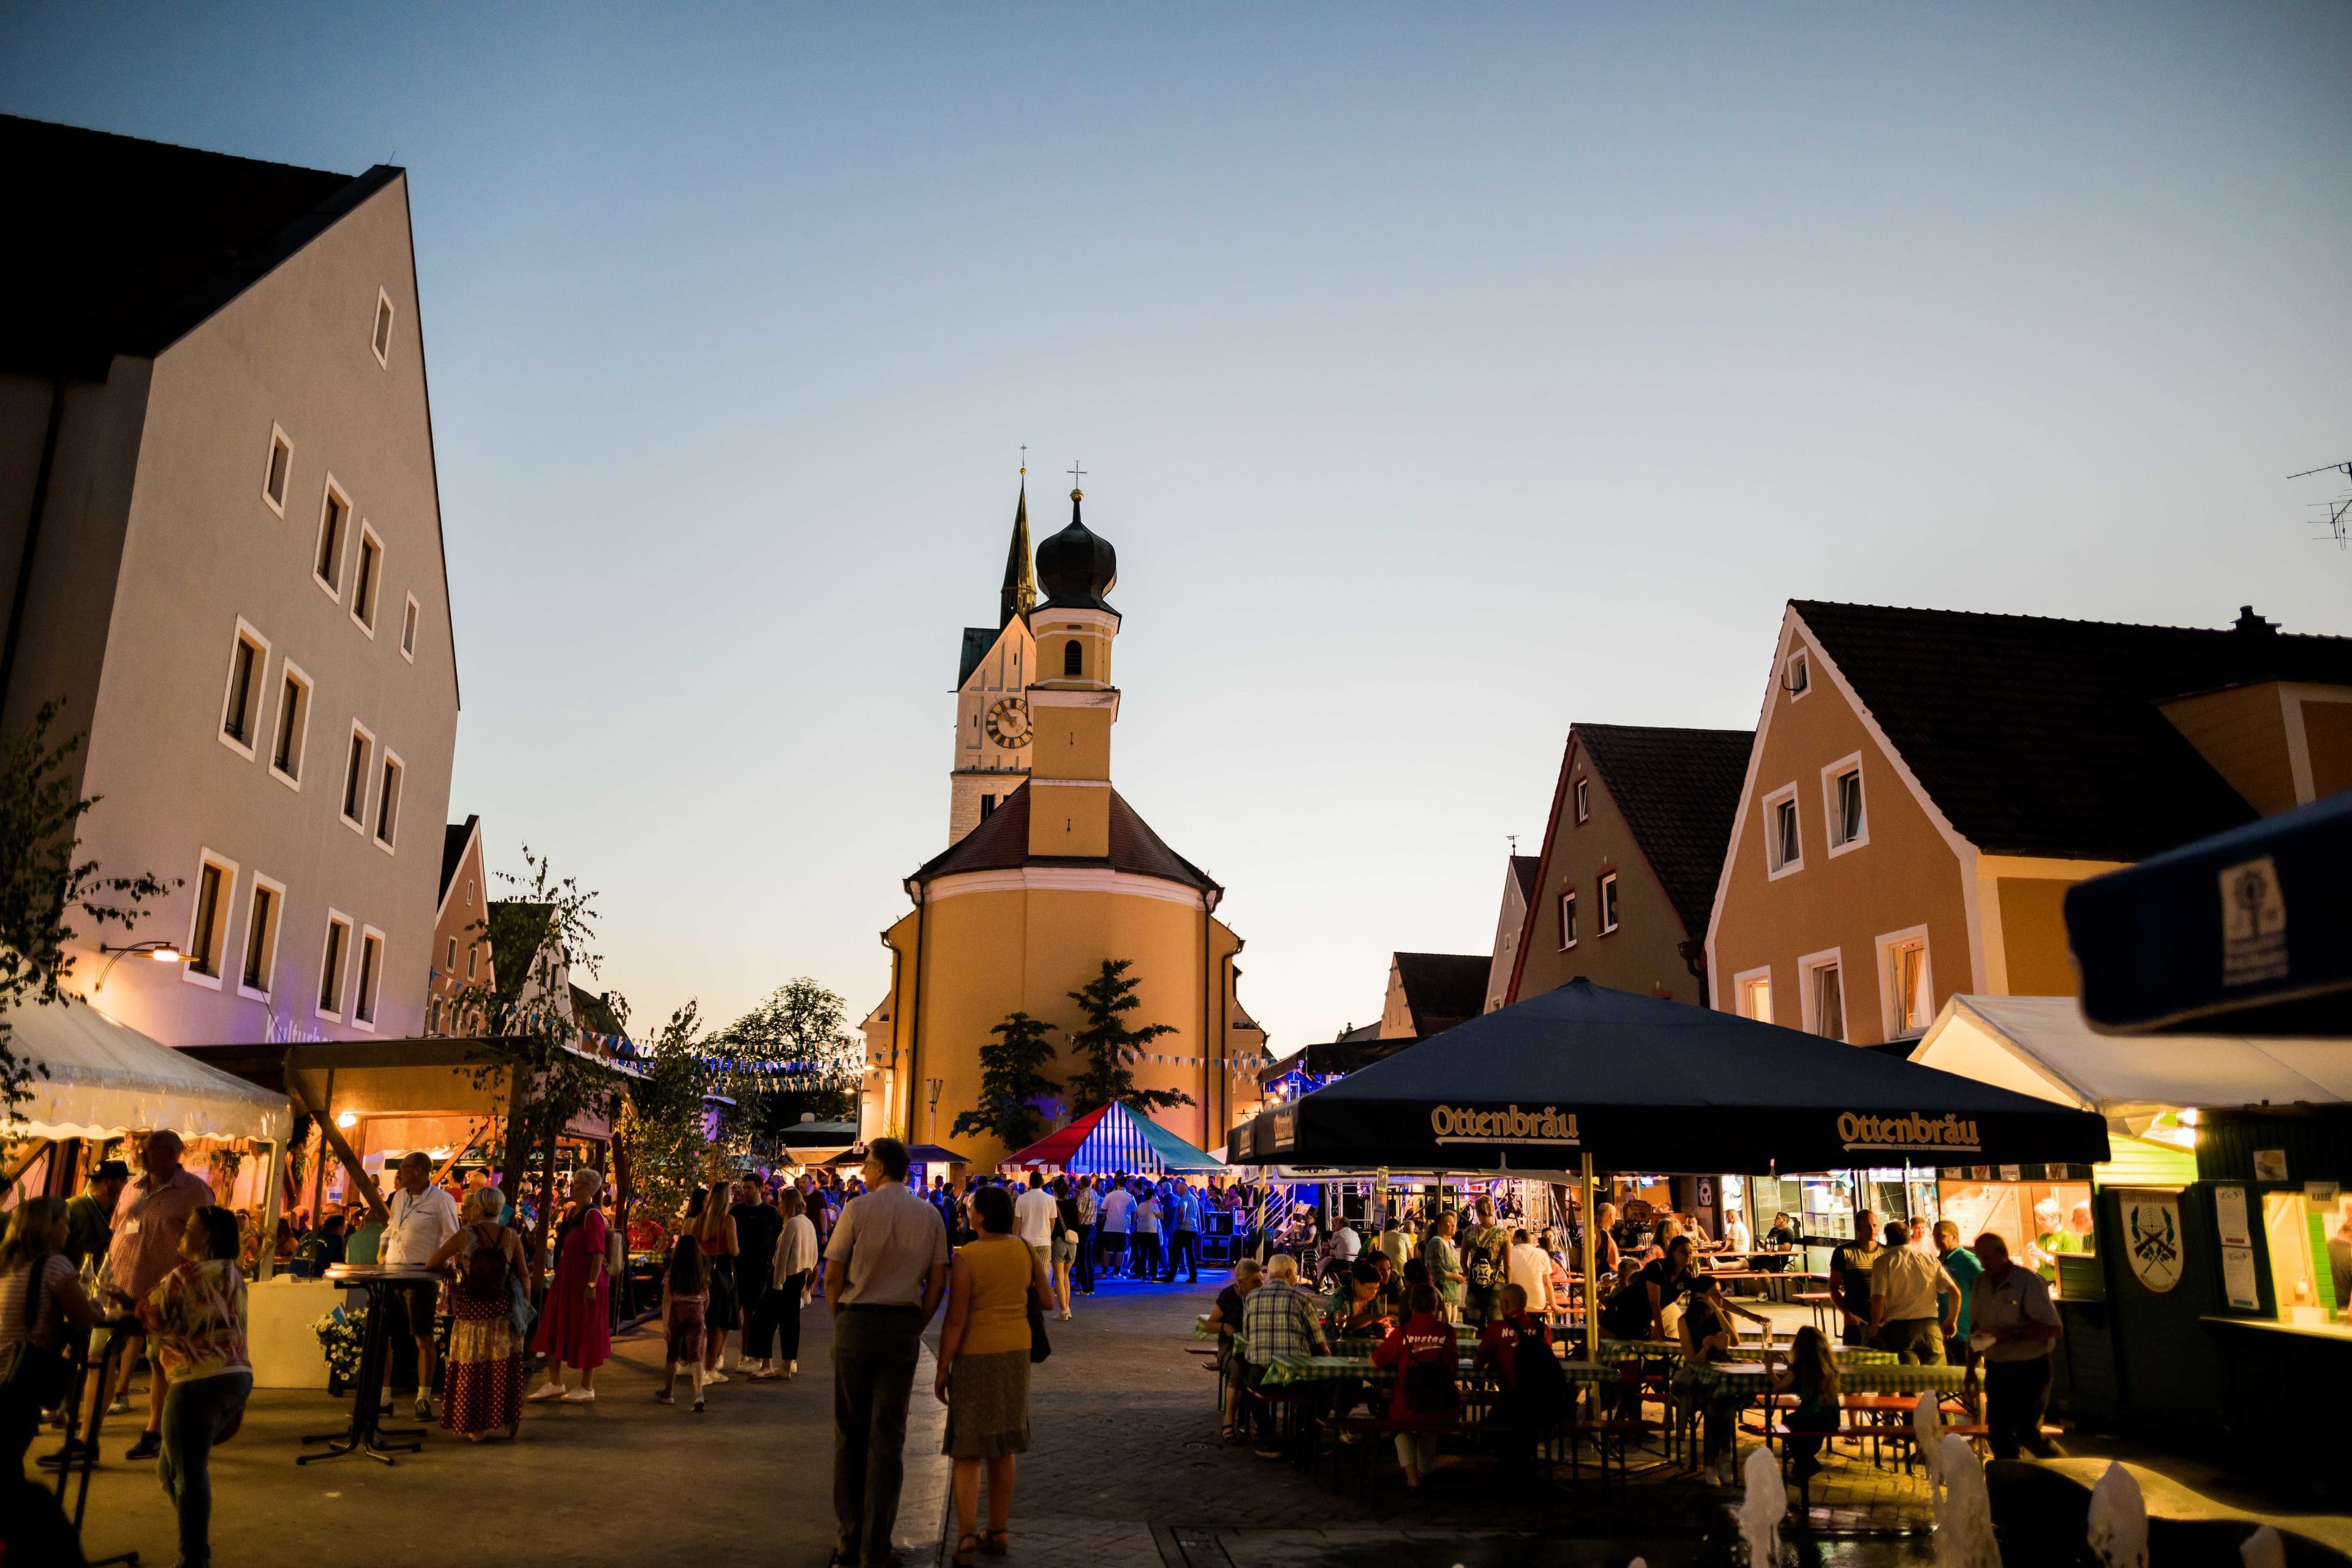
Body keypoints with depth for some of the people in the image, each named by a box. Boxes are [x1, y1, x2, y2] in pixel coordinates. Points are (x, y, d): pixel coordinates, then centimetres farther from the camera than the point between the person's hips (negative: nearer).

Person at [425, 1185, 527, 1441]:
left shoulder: (465, 1235, -8)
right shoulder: (511, 1237, -3)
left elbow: (431, 1264, -3)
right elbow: (523, 1276, 1)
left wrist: (451, 1268, 17)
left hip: (472, 1311, -2)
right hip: (504, 1312, 2)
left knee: (473, 1367, 10)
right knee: (505, 1367, 13)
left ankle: (476, 1428, 15)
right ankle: (512, 1422, 14)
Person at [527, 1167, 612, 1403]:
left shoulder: (592, 1215, -17)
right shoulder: (571, 1213, 10)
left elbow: (598, 1253, -22)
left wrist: (592, 1285, -24)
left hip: (582, 1284, -9)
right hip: (564, 1282, 9)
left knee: (584, 1335, 2)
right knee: (553, 1331, 12)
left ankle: (587, 1388, 14)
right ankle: (555, 1383, 25)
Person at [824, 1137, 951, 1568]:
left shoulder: (858, 1210, -5)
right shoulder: (929, 1216, 3)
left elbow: (832, 1277, -5)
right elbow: (938, 1283, 2)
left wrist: (840, 1321, 10)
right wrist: (915, 1328, 10)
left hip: (855, 1322, -2)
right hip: (903, 1328, 2)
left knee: (850, 1433, 10)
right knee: (887, 1436, 5)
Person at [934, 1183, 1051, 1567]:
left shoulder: (966, 1258, -17)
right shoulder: (1026, 1251, -4)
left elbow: (955, 1322, -16)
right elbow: (1047, 1299, 7)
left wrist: (941, 1371, -6)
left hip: (975, 1356, -5)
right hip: (1016, 1353, 5)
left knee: (968, 1450, 4)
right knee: (1002, 1448, 17)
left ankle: (966, 1537, -6)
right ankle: (997, 1531, 24)